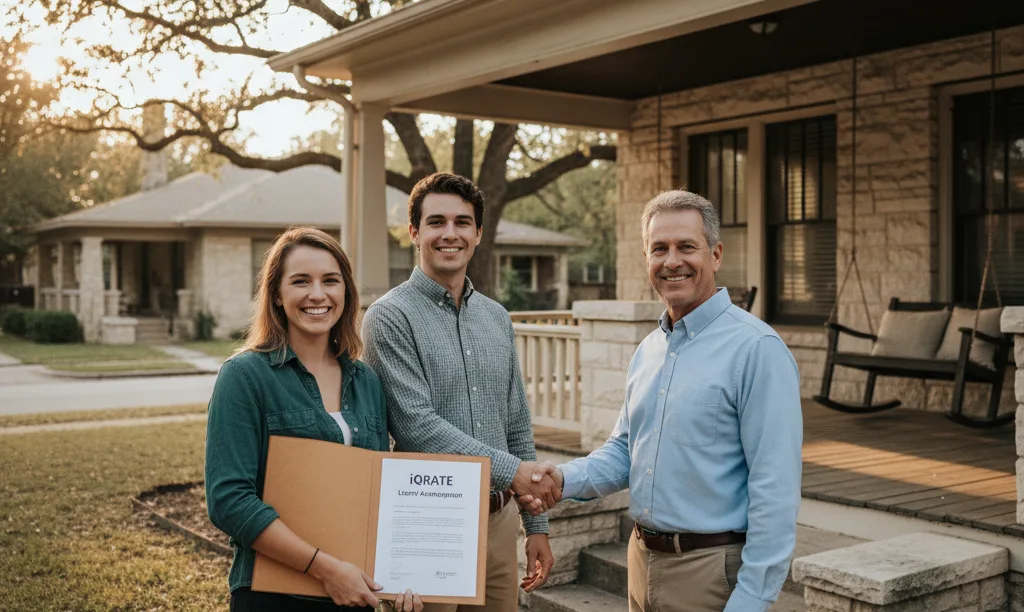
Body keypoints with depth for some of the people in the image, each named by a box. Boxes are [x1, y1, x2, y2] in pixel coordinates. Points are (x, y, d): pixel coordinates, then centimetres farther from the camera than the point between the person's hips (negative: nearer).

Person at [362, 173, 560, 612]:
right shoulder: (391, 316, -9)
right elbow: (416, 425, -18)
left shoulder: (497, 318, 10)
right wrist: (511, 470, -17)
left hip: (499, 520, 6)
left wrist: (537, 525, 12)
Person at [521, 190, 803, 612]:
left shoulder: (756, 348, -16)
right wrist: (566, 478, -4)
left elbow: (774, 492, -19)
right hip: (643, 559, 7)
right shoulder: (648, 349, 9)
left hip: (710, 571, -7)